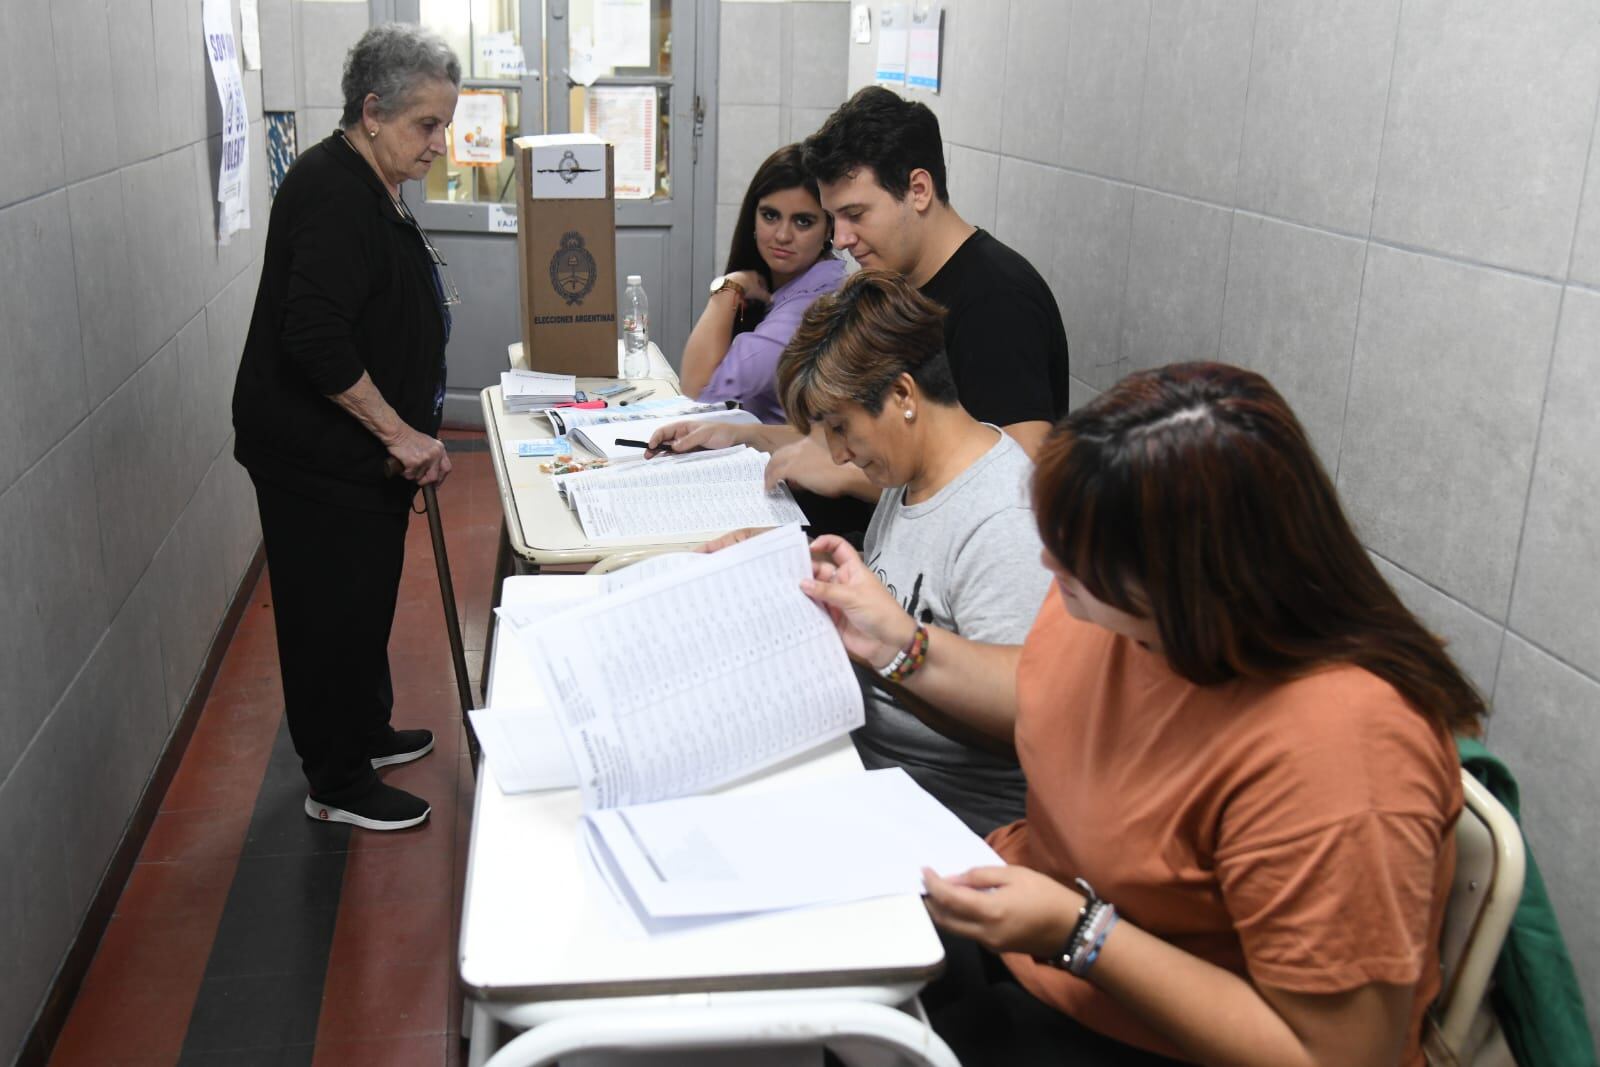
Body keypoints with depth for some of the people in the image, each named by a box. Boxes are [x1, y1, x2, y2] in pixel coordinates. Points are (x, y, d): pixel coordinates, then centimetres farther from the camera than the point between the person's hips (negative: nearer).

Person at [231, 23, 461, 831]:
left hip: (358, 452, 10)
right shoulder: (333, 193, -20)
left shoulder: (371, 188, 13)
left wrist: (412, 432, 17)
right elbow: (316, 339, -29)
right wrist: (400, 433, -23)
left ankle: (366, 732, 38)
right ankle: (336, 785, 14)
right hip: (316, 459, -10)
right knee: (333, 610, 1)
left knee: (365, 598, 21)